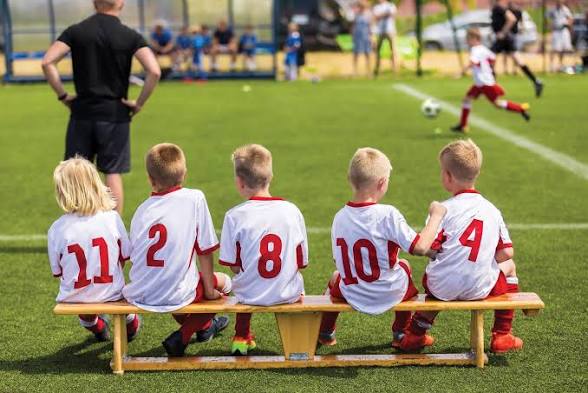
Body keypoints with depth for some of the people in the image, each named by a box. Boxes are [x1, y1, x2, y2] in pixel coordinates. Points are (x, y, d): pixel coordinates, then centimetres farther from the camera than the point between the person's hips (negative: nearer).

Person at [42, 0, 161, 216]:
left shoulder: (75, 31, 0)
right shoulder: (130, 36, -4)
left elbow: (47, 62, -9)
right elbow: (154, 71, -16)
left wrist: (62, 95, -1)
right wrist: (139, 103, -6)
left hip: (82, 112, 1)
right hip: (115, 114, -1)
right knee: (113, 173, 5)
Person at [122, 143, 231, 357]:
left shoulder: (142, 210, 4)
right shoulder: (195, 199, -6)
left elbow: (132, 255, 6)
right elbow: (204, 250, -4)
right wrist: (209, 288, 6)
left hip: (139, 296, 5)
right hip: (176, 295, -5)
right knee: (223, 281, 21)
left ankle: (204, 325, 53)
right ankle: (182, 336, 12)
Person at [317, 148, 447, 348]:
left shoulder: (339, 217, -8)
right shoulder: (388, 214, -23)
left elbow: (339, 260, 0)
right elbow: (420, 247, -24)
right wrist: (436, 216, -12)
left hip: (354, 297, 2)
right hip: (391, 295, -2)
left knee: (337, 276, 35)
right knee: (404, 264, 32)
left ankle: (325, 333, 46)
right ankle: (401, 334, 41)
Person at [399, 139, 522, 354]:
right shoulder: (492, 210, 4)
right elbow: (506, 252, 2)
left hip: (442, 288, 0)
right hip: (479, 288, 1)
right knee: (509, 267, 31)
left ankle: (415, 334, 37)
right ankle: (502, 336, 28)